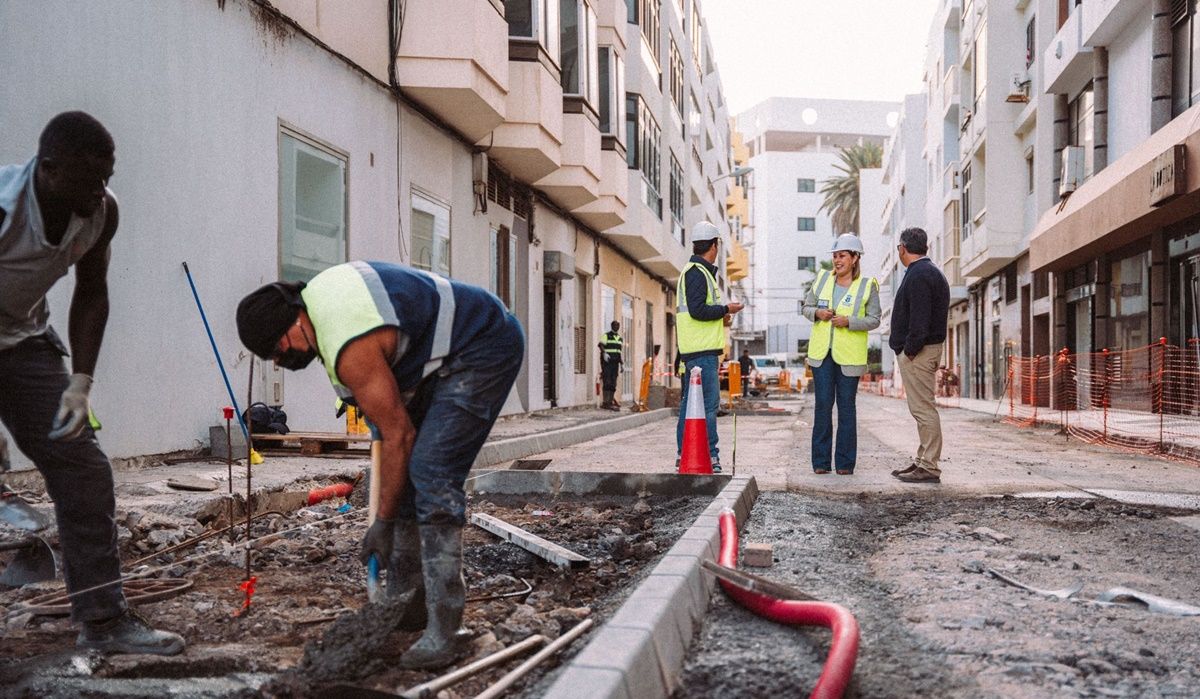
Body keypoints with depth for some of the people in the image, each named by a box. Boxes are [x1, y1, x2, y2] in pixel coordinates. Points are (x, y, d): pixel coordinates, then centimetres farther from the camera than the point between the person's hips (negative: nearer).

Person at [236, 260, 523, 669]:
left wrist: (383, 523, -11)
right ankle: (406, 601, 18)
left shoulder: (350, 349, -28)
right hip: (443, 358, 11)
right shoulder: (314, 295, 0)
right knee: (404, 474, 9)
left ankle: (444, 630, -17)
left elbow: (397, 436, -22)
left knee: (430, 474, -20)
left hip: (484, 350, -11)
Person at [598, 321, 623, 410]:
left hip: (615, 362, 6)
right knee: (607, 382, -11)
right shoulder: (606, 336, 0)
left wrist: (622, 363, 20)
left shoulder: (620, 338, 20)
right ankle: (605, 402, -12)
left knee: (613, 383, 5)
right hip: (607, 361, -6)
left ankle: (611, 401, 8)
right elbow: (601, 345, -14)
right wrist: (604, 353, -33)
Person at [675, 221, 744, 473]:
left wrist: (720, 317, 15)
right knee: (708, 402, -10)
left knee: (690, 402, 12)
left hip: (693, 349, 11)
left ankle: (684, 456, 17)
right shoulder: (697, 272, -11)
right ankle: (709, 457, -10)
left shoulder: (694, 271, 21)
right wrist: (726, 309, -8)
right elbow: (697, 310, -20)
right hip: (702, 350, -11)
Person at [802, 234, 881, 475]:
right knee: (823, 404, 0)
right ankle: (821, 461, 7)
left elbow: (874, 320, -2)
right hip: (822, 351, 2)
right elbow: (806, 307, 14)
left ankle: (845, 463, 9)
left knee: (846, 406, 2)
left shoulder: (867, 285, 0)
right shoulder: (823, 279, 9)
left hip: (849, 355, -2)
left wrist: (848, 321, -17)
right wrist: (817, 313, -8)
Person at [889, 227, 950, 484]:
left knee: (923, 409, -8)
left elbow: (919, 319, -22)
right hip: (925, 350, 11)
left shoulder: (918, 275, -14)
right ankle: (923, 461, 22)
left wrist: (910, 350, -17)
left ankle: (929, 468, -6)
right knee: (922, 409, 15)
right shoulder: (932, 271, 20)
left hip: (917, 353, -11)